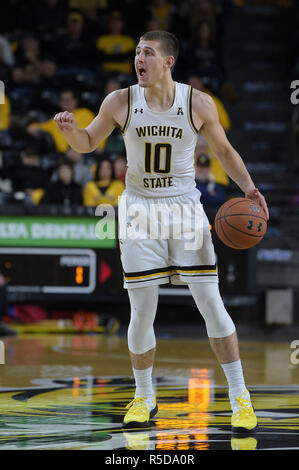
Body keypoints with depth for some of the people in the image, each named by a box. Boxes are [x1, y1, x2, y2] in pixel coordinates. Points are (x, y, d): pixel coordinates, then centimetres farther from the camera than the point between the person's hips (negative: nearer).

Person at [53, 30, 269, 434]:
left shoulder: (199, 104, -5)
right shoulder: (120, 102, -3)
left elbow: (224, 150, 8)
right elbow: (88, 144, 8)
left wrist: (248, 188, -6)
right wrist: (69, 130, -15)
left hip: (185, 207, -1)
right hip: (140, 210, 1)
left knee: (211, 302, -6)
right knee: (142, 312, 0)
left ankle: (240, 396, 3)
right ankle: (144, 398, 19)